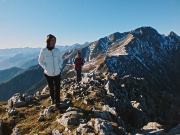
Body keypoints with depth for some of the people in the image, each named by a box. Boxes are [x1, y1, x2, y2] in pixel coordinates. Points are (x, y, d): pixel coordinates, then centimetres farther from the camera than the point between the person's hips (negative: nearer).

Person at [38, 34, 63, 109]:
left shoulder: (57, 51, -7)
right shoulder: (43, 51, -11)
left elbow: (60, 60, 7)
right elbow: (40, 61, 0)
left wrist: (59, 66, -10)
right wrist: (45, 67, -16)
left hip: (57, 73, 0)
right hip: (48, 73, 0)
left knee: (57, 88, -1)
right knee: (51, 88, 16)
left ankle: (57, 102, 10)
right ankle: (53, 99, 39)